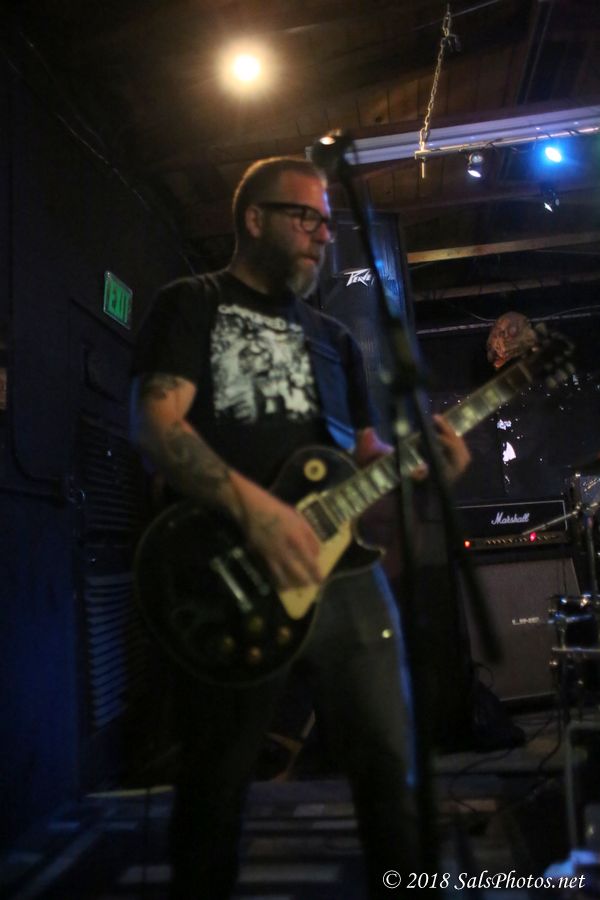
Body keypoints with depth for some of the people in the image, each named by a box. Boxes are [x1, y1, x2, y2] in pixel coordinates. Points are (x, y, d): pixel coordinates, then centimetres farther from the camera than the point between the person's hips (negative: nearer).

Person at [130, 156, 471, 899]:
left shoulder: (331, 336, 21)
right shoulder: (192, 304, 4)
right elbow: (155, 422, -11)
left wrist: (424, 463, -1)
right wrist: (253, 506, -24)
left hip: (345, 568, 6)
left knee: (390, 768, 10)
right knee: (214, 791, 8)